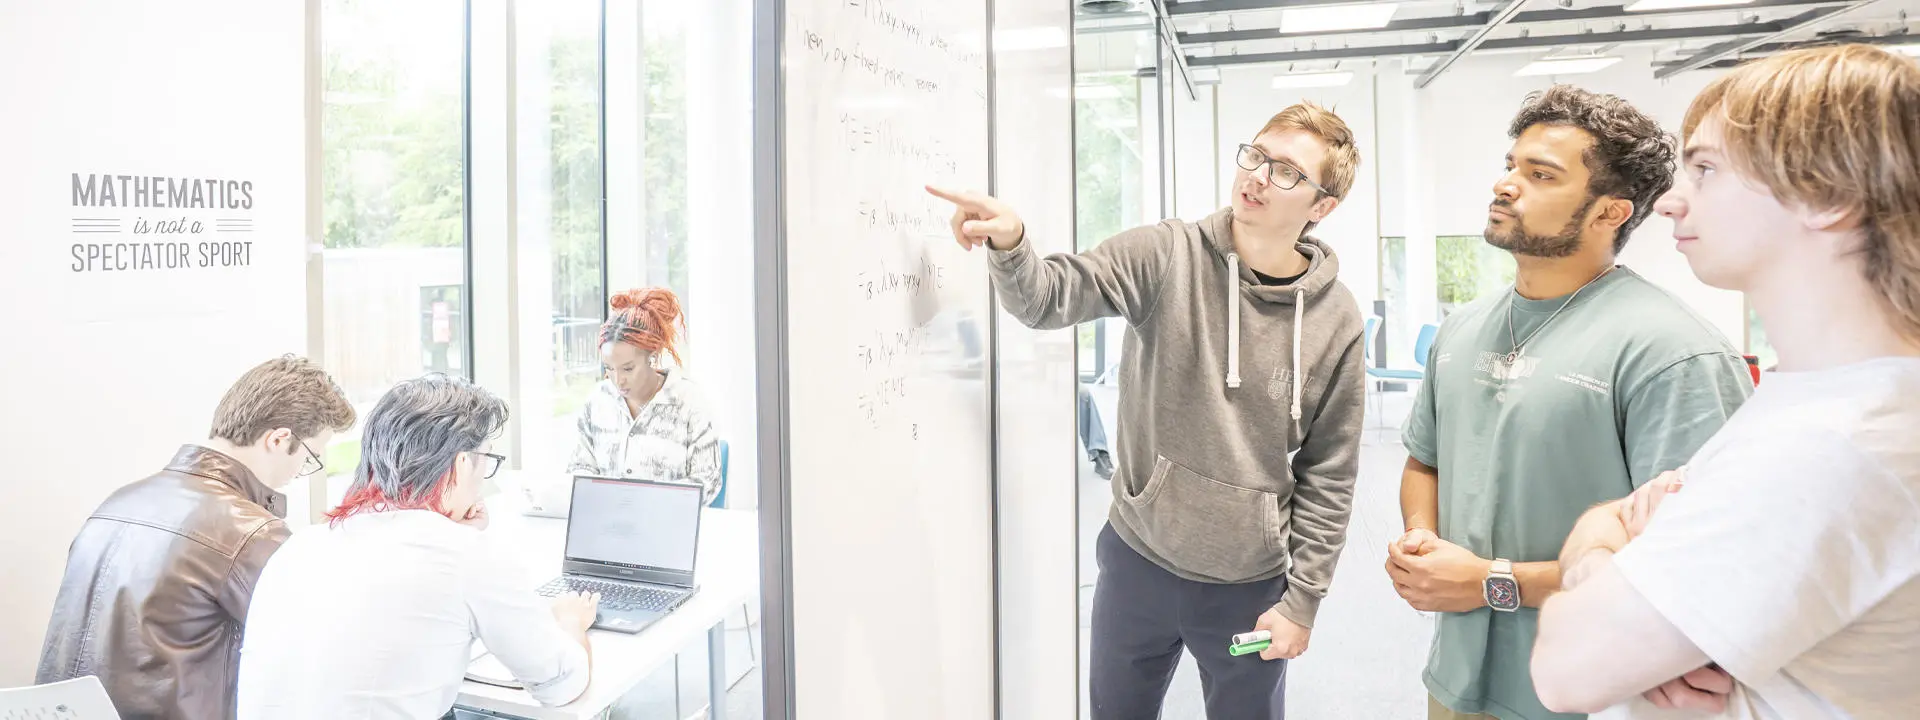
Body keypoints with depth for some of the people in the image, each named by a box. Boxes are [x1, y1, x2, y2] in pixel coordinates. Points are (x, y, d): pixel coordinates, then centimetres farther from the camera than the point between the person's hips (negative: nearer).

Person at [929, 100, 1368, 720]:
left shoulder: (1336, 321, -8)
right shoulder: (1167, 256, -9)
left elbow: (1328, 478, -3)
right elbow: (1050, 298, -18)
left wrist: (1302, 600, -3)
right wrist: (1010, 245, -39)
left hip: (1249, 586, -1)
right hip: (1137, 559, 1)